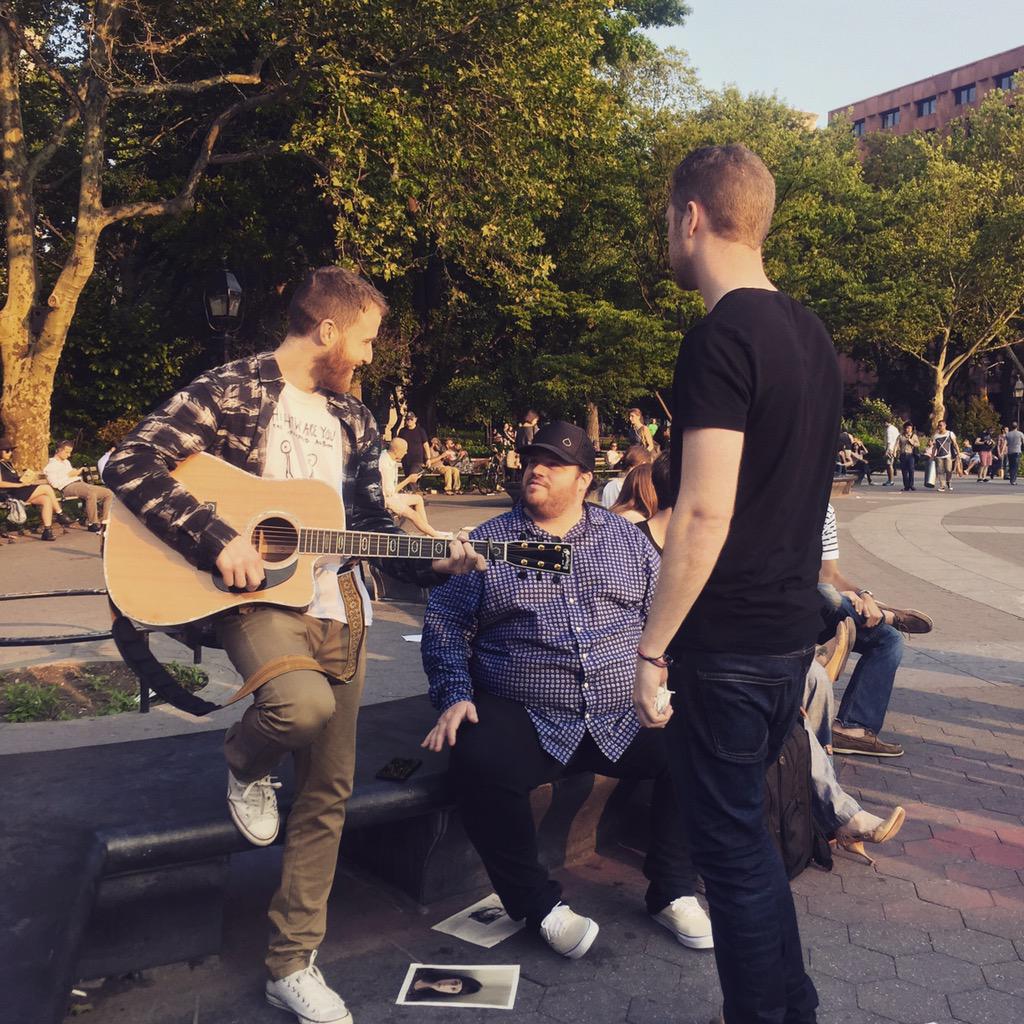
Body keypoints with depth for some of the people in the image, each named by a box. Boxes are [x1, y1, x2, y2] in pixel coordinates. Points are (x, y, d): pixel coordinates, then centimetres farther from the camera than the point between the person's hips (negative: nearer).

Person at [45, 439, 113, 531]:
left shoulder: (66, 462, 29)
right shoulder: (50, 466, 3)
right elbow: (55, 484, -9)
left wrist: (77, 473, 13)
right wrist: (69, 475, -6)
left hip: (80, 483, 9)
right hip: (68, 487, -9)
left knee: (109, 493, -10)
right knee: (91, 494, -39)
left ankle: (103, 521, -13)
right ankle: (92, 524, -30)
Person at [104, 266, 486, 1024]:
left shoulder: (353, 419, 12)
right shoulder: (231, 391, -7)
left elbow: (376, 527, 14)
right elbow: (130, 466, -15)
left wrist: (434, 564, -2)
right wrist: (216, 540, -22)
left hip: (336, 606, 6)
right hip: (254, 594, -6)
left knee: (328, 790, 7)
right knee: (303, 704, -37)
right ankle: (247, 764, 3)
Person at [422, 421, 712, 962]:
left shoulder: (625, 536, 12)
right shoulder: (488, 542, 6)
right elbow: (444, 624, 5)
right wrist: (455, 697, -7)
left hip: (626, 715, 3)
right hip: (524, 719, -2)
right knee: (478, 764, -31)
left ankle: (673, 892, 5)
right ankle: (540, 904, -7)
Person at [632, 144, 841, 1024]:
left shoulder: (723, 336, -18)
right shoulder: (810, 334, 10)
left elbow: (705, 515, -23)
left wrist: (651, 650, -16)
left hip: (727, 646, -9)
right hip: (792, 633, 9)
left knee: (730, 847, 7)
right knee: (745, 825, 23)